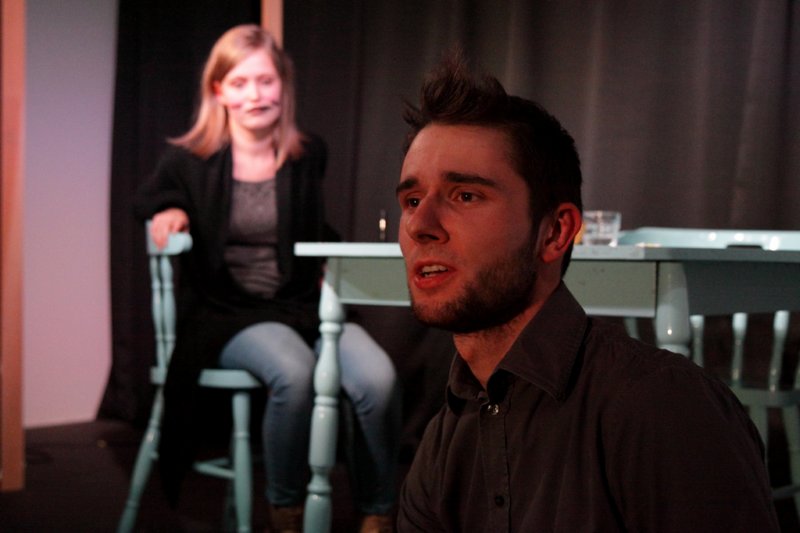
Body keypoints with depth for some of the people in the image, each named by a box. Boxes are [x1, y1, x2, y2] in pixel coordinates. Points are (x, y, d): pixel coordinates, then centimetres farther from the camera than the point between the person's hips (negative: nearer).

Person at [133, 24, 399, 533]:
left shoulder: (308, 156, 7)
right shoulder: (189, 160, -1)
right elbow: (151, 200, 17)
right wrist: (170, 211, -5)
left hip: (302, 305, 3)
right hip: (224, 315, -3)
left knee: (378, 376, -28)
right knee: (295, 372, -36)